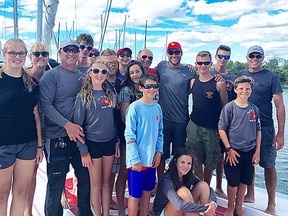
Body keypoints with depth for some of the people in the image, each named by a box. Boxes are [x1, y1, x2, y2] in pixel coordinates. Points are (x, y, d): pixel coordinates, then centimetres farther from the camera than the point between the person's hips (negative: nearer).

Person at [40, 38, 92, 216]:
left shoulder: (83, 77, 12)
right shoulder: (51, 76, -5)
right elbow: (46, 105, -14)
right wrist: (67, 124, -22)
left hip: (81, 135, 6)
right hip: (58, 137, -5)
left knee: (85, 177, 15)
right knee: (56, 182, 6)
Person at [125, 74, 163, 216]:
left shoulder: (157, 108, 6)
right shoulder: (135, 107, -13)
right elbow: (129, 135, -14)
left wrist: (158, 152, 3)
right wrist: (135, 159, -16)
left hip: (152, 159, 6)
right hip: (138, 160, -6)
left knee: (147, 190, 18)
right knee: (135, 194, 5)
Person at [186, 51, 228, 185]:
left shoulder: (219, 83, -5)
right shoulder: (193, 82, 5)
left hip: (212, 129, -2)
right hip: (194, 127, 2)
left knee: (209, 164, 12)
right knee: (196, 163, 7)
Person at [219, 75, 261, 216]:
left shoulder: (254, 109, 4)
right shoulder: (229, 107, -9)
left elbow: (258, 131, 9)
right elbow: (221, 129, -9)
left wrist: (257, 151, 4)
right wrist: (229, 149, -12)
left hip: (250, 152, 4)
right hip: (234, 151, -4)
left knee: (244, 182, 13)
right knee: (233, 182, 7)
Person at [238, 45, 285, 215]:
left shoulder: (271, 77, -3)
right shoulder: (240, 75, 7)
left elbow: (280, 106, -5)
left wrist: (281, 133, -9)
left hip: (265, 128, -3)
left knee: (269, 166, 4)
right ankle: (250, 195, 32)